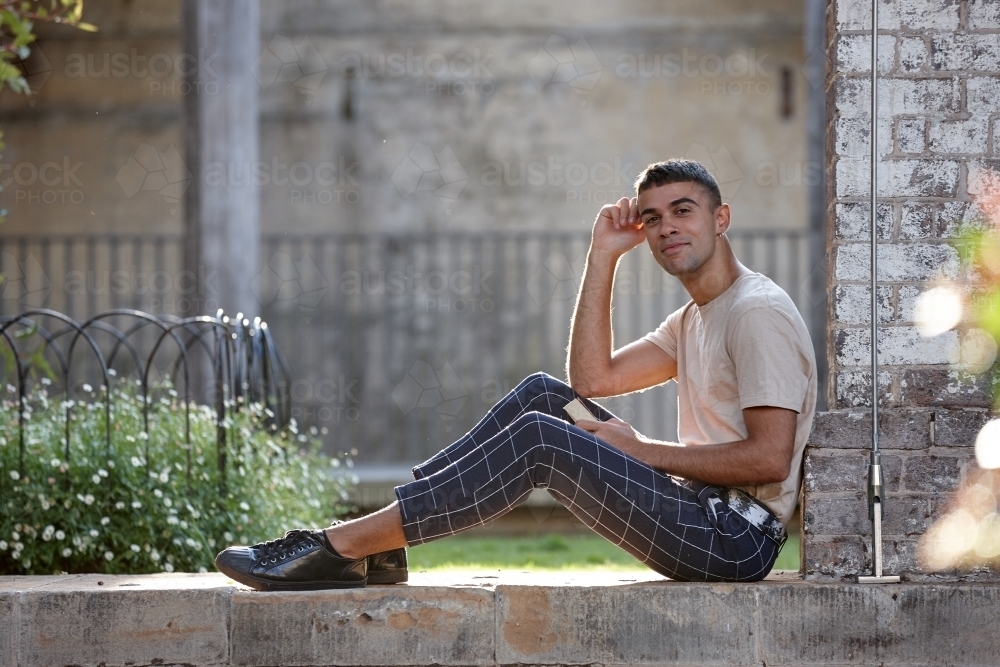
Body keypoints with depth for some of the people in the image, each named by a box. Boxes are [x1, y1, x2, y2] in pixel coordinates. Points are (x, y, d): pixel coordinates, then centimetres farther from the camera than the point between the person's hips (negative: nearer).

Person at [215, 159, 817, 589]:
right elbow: (592, 380, 13)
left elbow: (770, 458, -19)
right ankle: (378, 544, -8)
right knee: (545, 395, 2)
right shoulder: (694, 320, 22)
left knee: (539, 438, -20)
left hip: (736, 539, -9)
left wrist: (644, 452, -12)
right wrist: (604, 258, 10)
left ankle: (337, 549, -20)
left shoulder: (758, 312, -9)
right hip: (701, 516, 9)